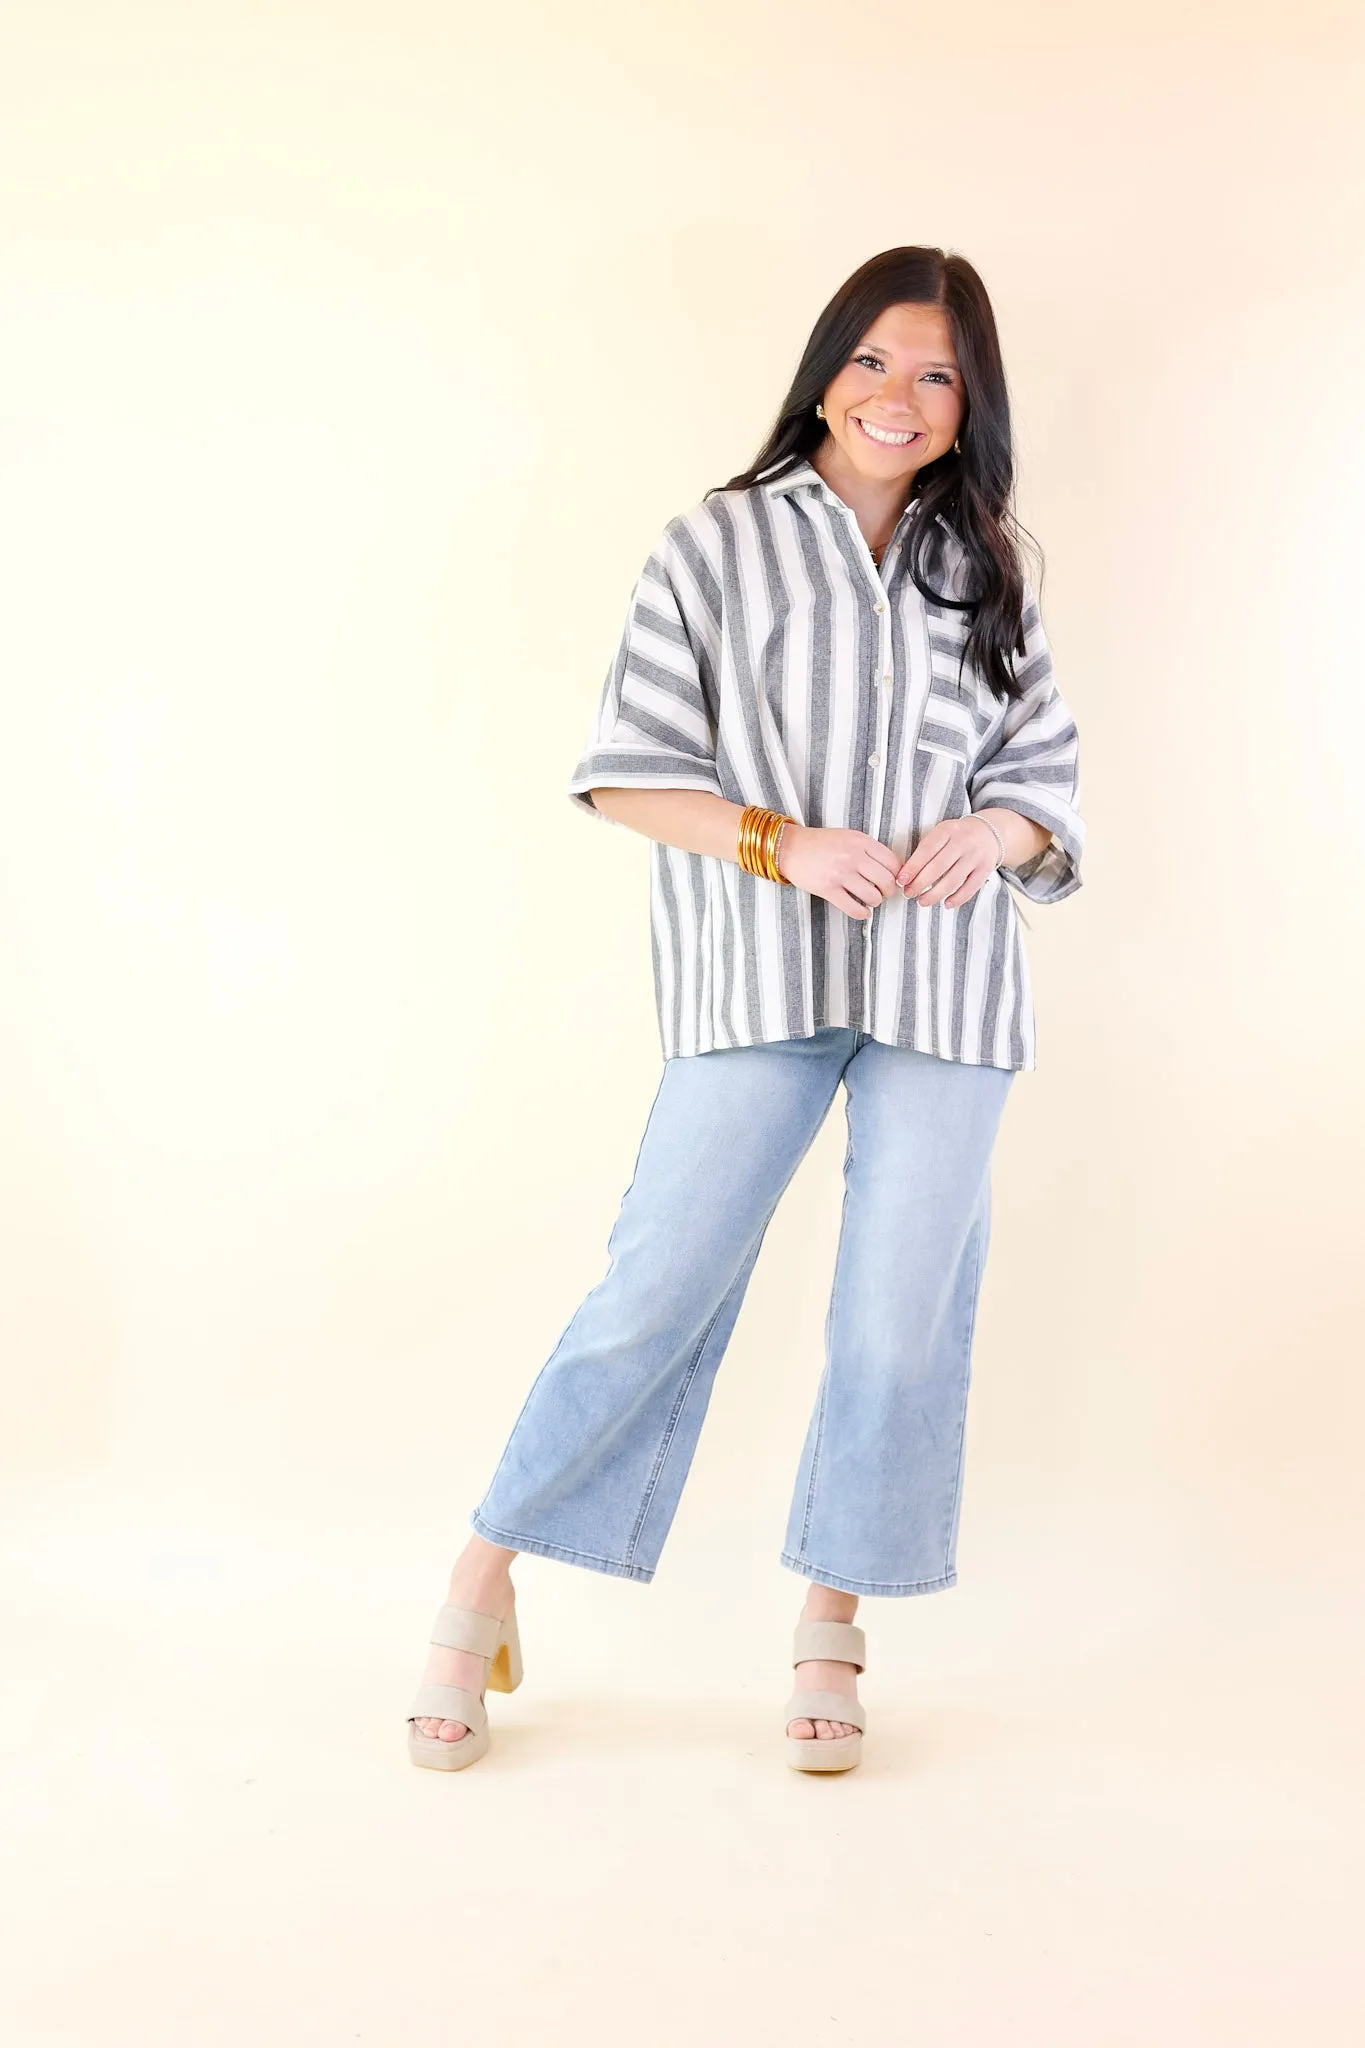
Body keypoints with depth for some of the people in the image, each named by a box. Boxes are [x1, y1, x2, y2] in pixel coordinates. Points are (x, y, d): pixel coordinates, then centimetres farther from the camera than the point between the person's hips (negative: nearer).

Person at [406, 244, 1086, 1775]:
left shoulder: (984, 570, 13)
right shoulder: (720, 546, 3)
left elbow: (1045, 773, 15)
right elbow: (628, 774, -1)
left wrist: (996, 829, -7)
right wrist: (783, 843, -15)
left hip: (942, 986, 3)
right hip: (761, 981, -3)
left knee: (903, 1315, 4)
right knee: (659, 1287, -4)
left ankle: (831, 1628, 20)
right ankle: (483, 1588, 11)